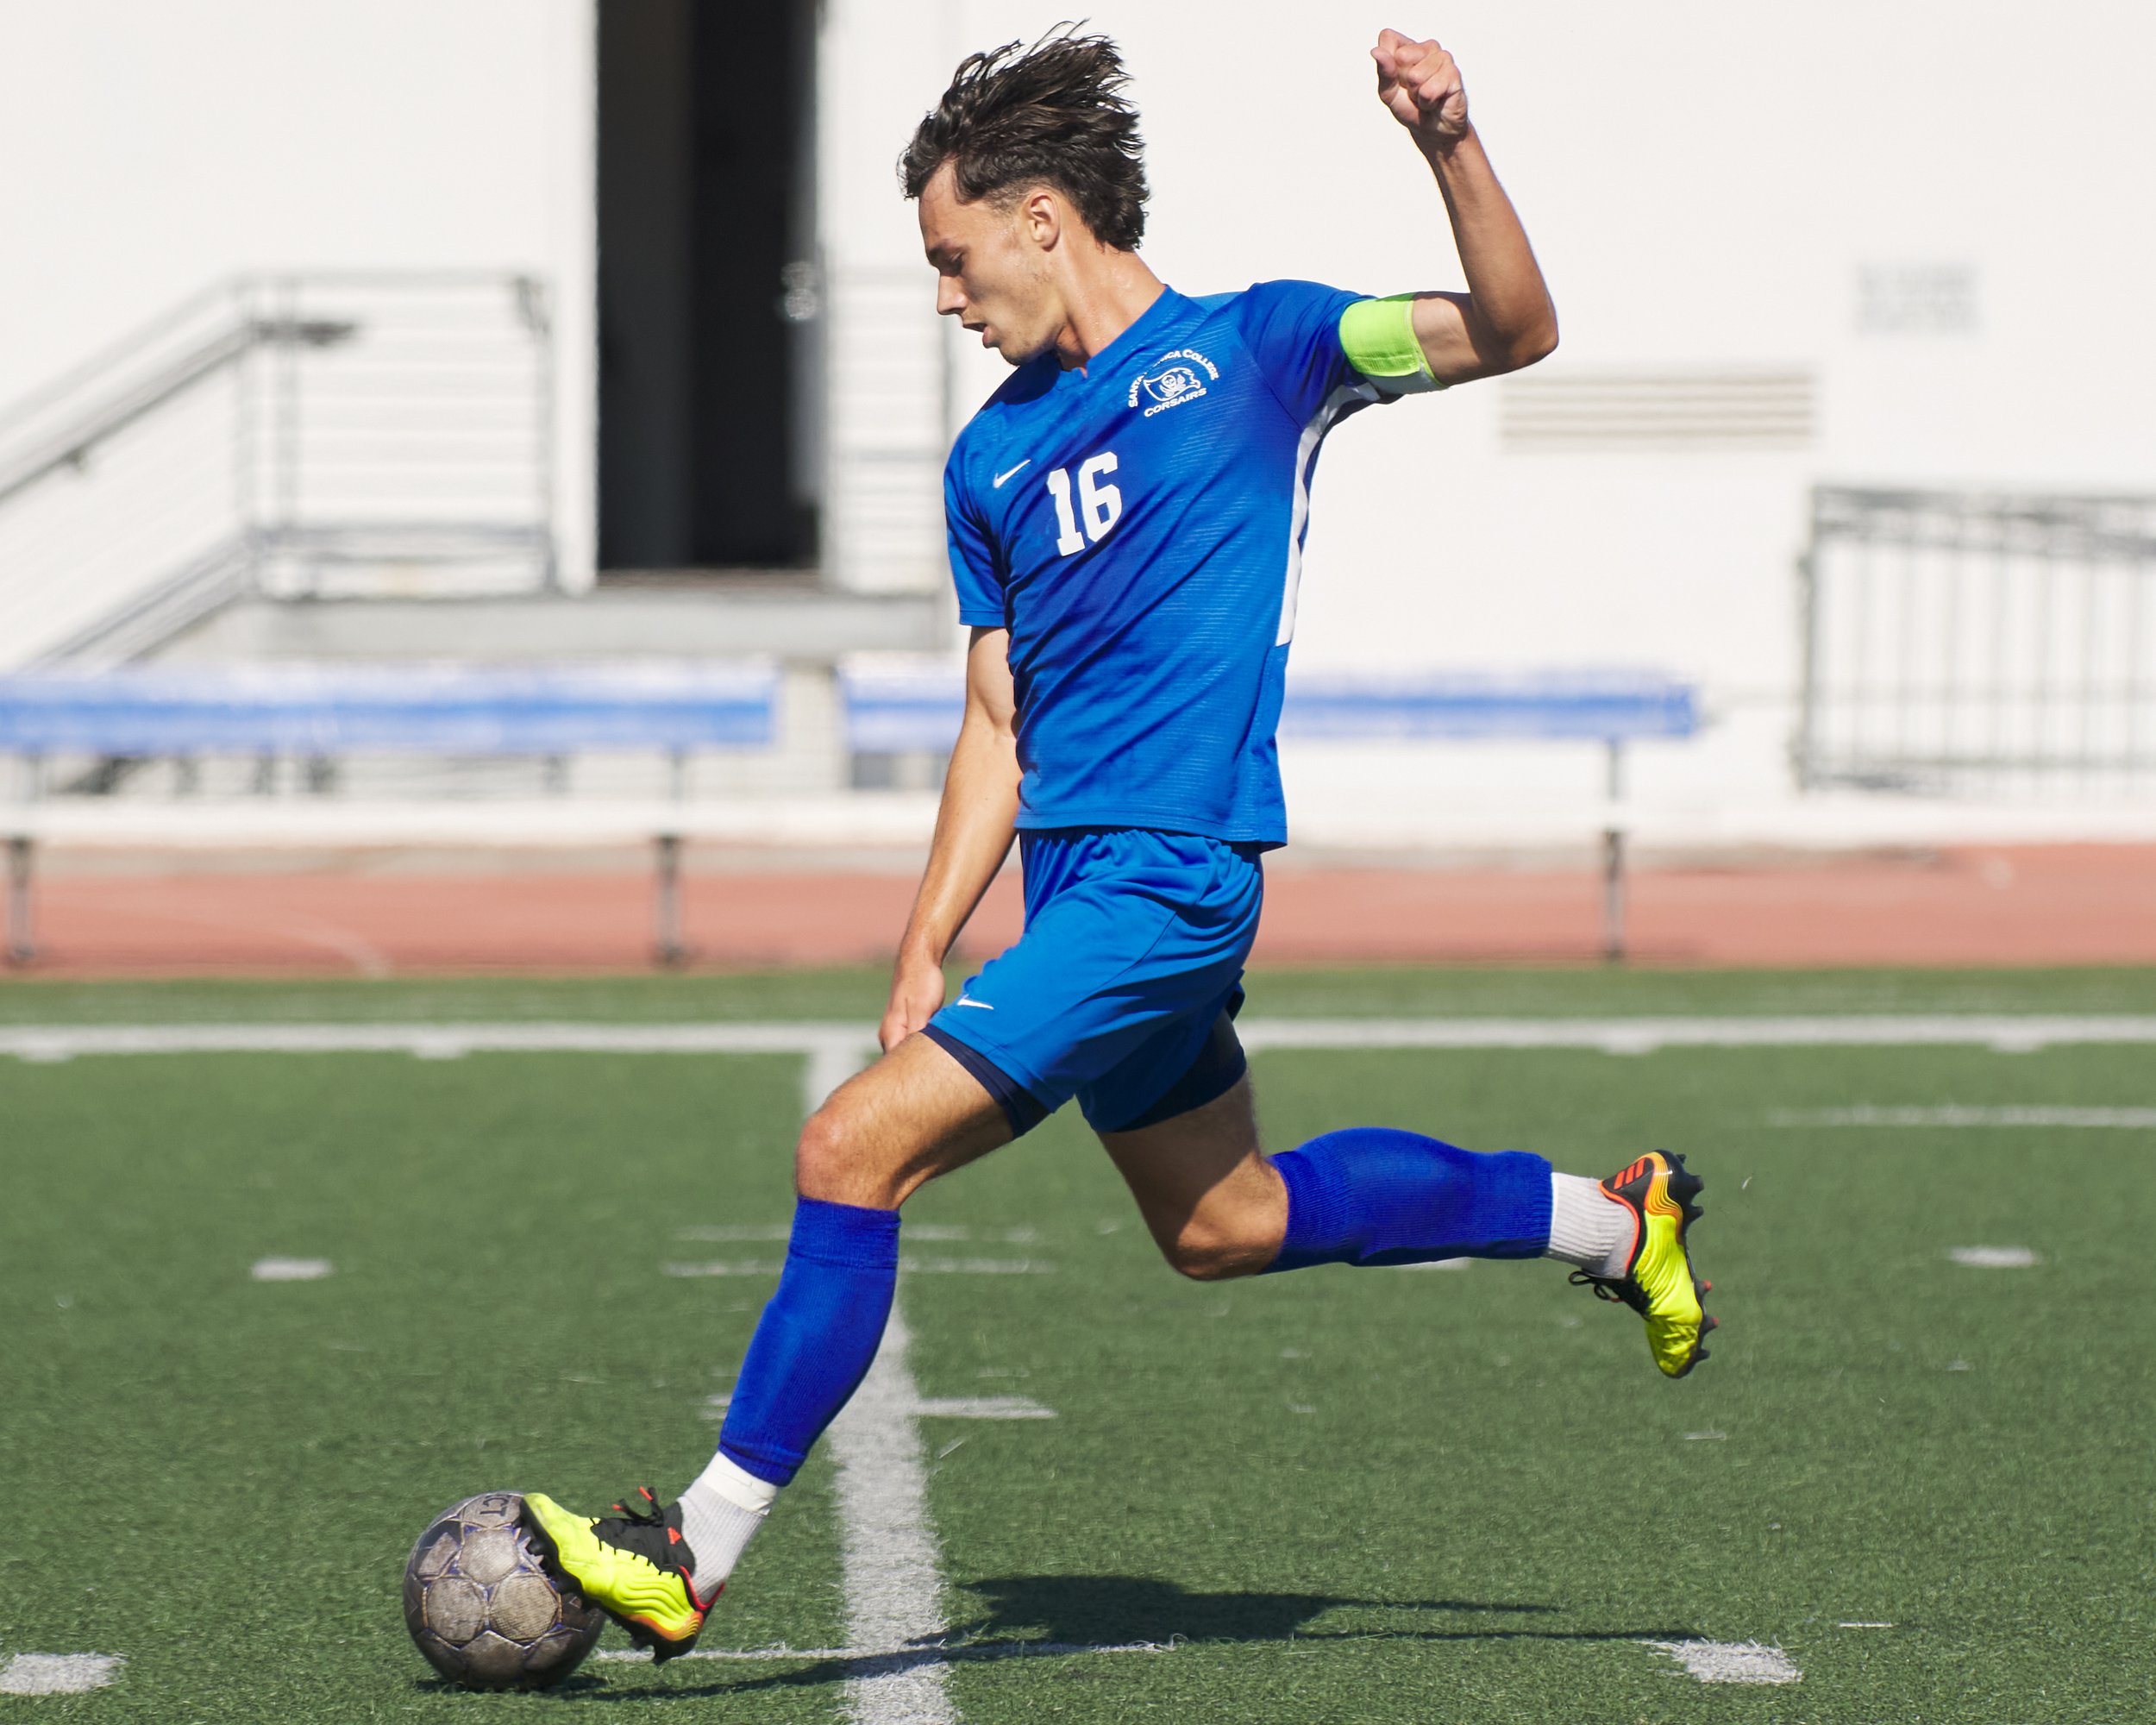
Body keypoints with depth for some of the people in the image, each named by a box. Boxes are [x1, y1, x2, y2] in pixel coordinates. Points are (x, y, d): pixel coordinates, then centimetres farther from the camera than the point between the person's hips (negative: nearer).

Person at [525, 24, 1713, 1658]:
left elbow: (1516, 332, -8)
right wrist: (927, 947, 10)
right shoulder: (995, 454, 17)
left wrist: (1450, 144, -23)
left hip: (1164, 877, -9)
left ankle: (698, 1552, -11)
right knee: (1224, 1225, 20)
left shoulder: (1251, 345, 0)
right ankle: (1609, 1218, 35)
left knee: (854, 1148, -16)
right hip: (1077, 887, 9)